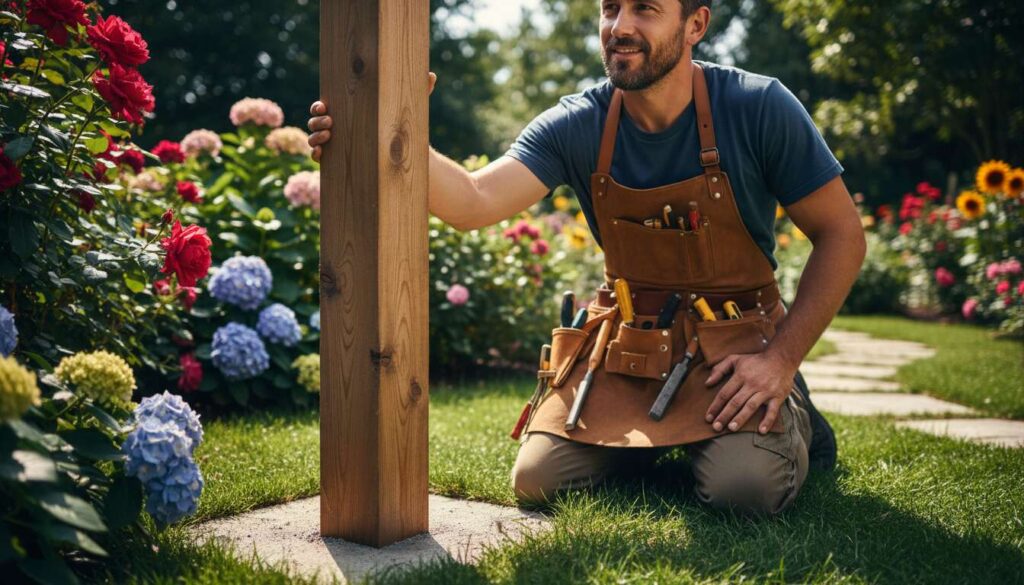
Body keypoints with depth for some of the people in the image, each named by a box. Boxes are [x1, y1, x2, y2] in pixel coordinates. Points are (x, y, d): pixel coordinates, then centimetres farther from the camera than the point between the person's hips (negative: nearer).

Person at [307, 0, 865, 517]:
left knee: (745, 487, -27)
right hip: (626, 336, 3)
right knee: (538, 481, -10)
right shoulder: (577, 125, -8)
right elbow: (475, 202, -22)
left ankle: (790, 418, 9)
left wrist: (782, 358, -16)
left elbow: (841, 234, -8)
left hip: (733, 339, -3)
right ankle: (656, 439, 19)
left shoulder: (757, 107, -14)